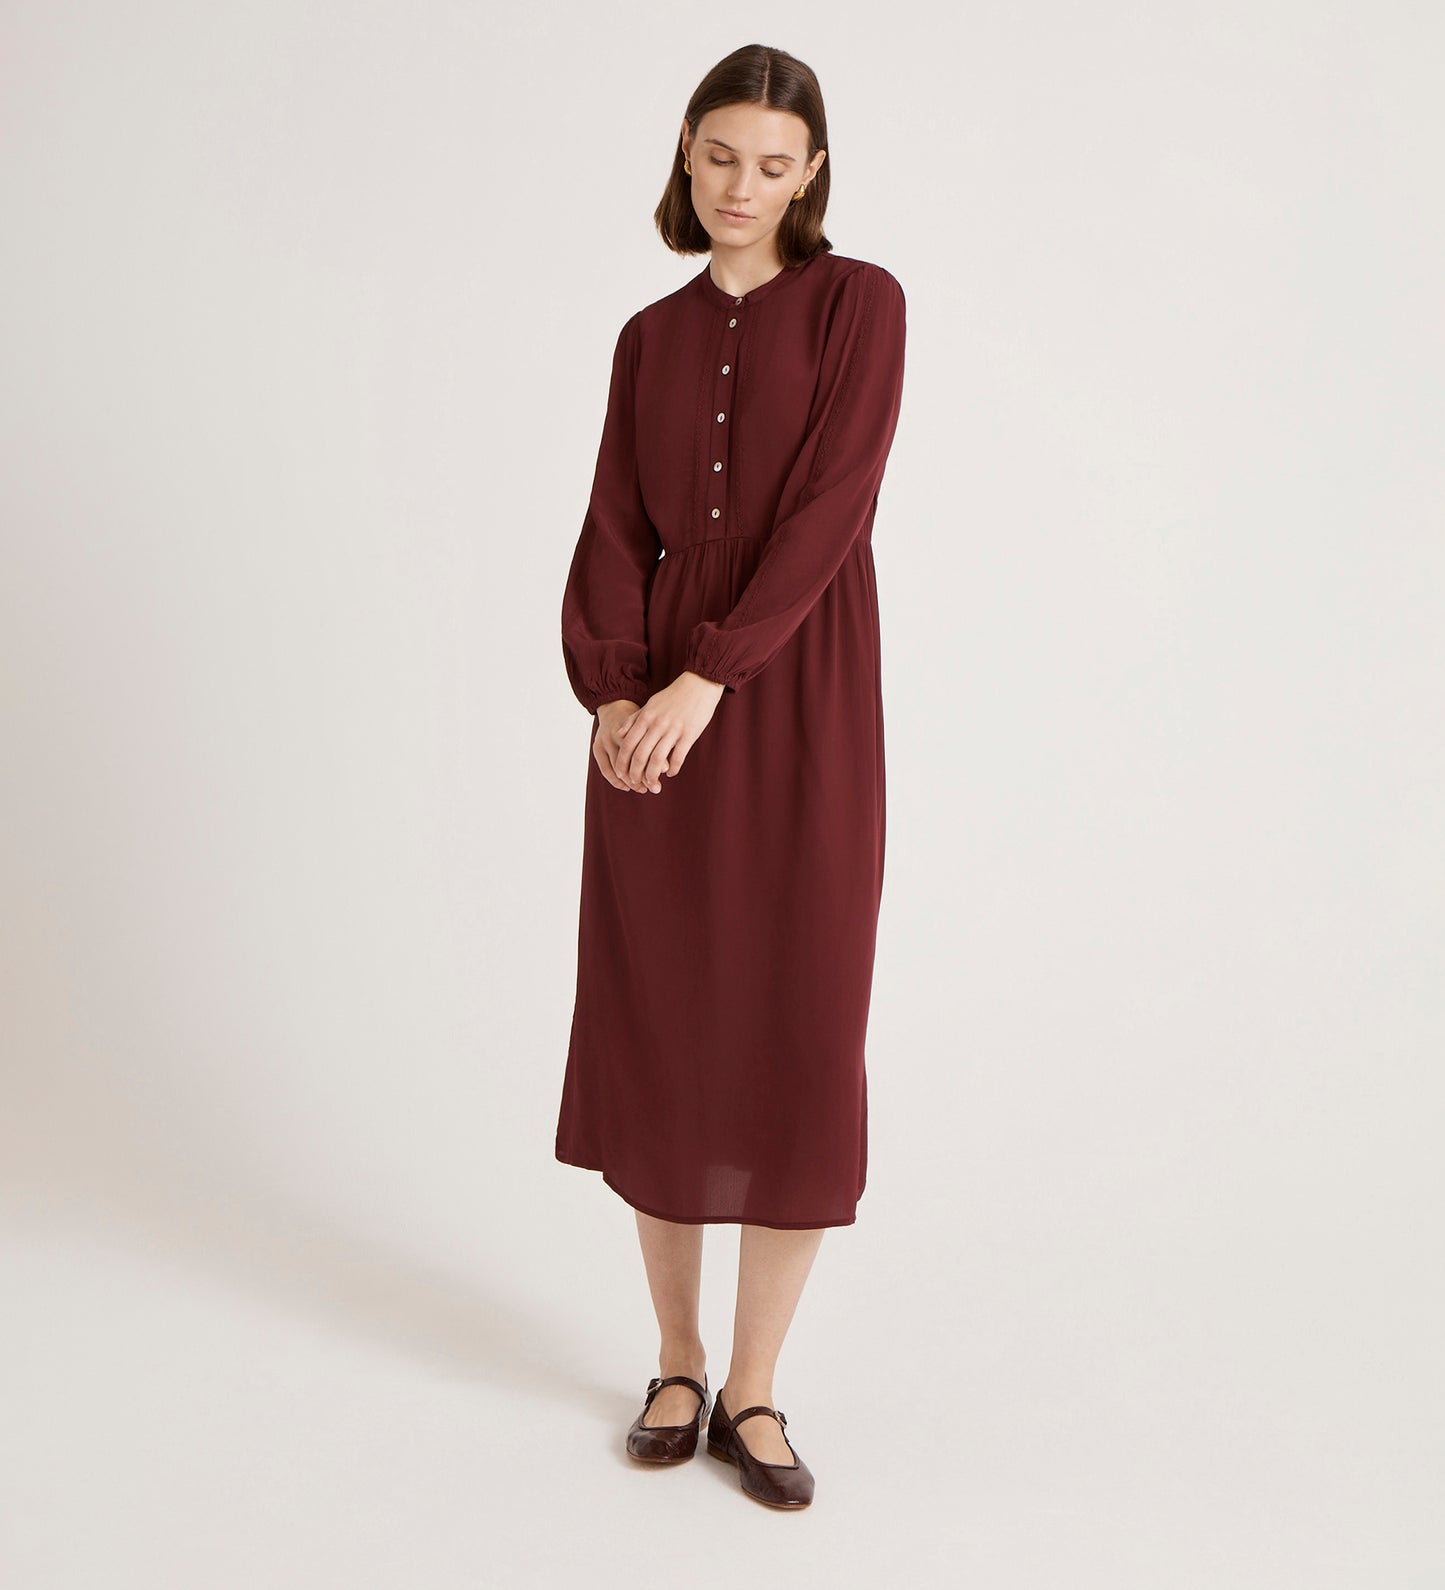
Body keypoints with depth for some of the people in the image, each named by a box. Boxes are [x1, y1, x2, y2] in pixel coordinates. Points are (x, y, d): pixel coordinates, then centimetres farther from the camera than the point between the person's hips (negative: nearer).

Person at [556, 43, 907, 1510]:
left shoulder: (857, 302, 1)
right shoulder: (651, 339, 13)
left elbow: (829, 508, -10)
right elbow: (613, 530, 4)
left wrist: (705, 681, -18)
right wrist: (608, 689, -14)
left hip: (796, 706, -3)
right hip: (654, 712, 4)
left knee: (798, 1045, -3)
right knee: (657, 1030, 5)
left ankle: (753, 1390, 12)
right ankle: (677, 1363, 22)